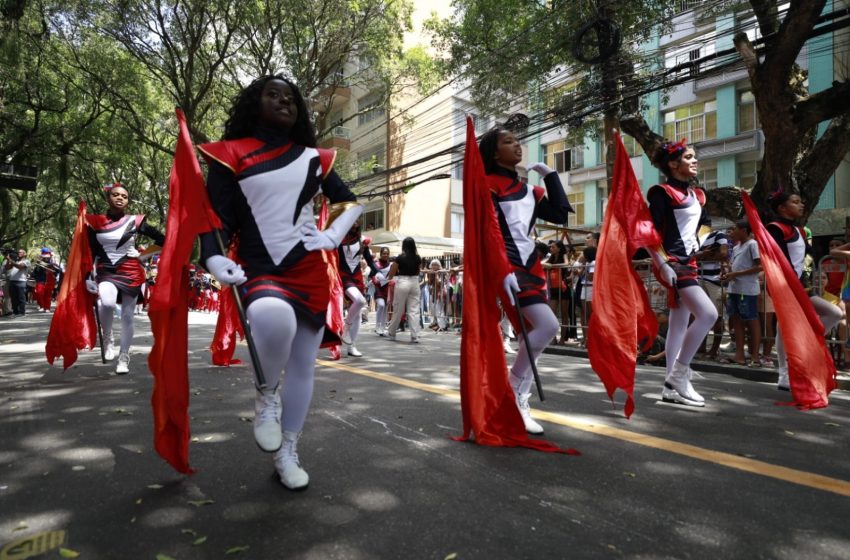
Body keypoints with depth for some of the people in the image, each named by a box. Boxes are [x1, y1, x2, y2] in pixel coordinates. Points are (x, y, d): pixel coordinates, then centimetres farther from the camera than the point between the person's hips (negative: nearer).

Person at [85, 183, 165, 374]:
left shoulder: (135, 221, 0)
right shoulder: (95, 222, 3)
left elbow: (160, 239, 4)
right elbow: (91, 252, 4)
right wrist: (88, 276, -2)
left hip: (131, 272, 0)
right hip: (106, 272, 0)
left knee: (127, 316, 4)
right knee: (107, 303, -30)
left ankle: (124, 358, 17)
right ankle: (107, 339, -2)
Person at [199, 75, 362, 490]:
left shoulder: (313, 157, 12)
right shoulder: (231, 155, 3)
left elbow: (350, 201, 21)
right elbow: (216, 216, -4)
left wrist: (334, 236, 5)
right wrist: (214, 258, -22)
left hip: (311, 272, 5)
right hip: (260, 271, -4)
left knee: (303, 365, 7)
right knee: (273, 317, -38)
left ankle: (287, 454, 26)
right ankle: (266, 395, -6)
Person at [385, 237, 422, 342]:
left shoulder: (400, 258, -8)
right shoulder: (418, 258, 2)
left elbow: (391, 274, 0)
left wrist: (389, 279, 19)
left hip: (402, 283, -3)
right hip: (415, 283, 3)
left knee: (398, 310, 7)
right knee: (414, 310, 3)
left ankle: (391, 333, 21)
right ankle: (415, 336, -1)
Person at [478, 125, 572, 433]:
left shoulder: (527, 190, 18)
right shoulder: (487, 185, -3)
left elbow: (561, 214, 13)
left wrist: (549, 174, 14)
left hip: (530, 267, 8)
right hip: (504, 268, -8)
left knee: (532, 333, 4)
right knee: (548, 326, -19)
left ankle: (520, 404, 13)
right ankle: (512, 388, -3)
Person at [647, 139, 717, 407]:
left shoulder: (697, 195, 15)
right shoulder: (662, 192, -9)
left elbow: (704, 224, 30)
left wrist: (699, 241, 11)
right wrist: (663, 265, -21)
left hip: (688, 263, 9)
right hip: (671, 263, -9)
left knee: (679, 324, 8)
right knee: (707, 314, -19)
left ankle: (672, 387, 14)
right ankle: (678, 374, -9)